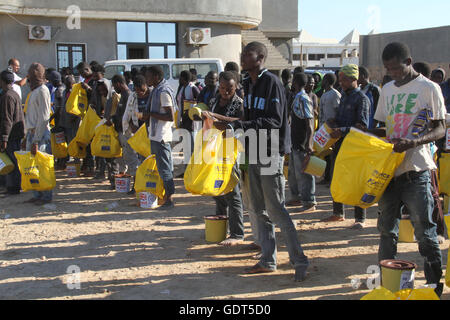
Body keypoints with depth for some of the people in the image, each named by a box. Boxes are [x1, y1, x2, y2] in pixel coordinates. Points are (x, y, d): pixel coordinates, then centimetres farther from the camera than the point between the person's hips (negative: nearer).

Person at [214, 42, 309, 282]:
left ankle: (299, 260, 3)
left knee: (275, 210, -7)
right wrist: (229, 124, 3)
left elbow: (274, 121, -22)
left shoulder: (272, 82, -13)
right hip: (255, 153, 9)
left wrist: (236, 126, -25)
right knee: (259, 210, 11)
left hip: (271, 153, -9)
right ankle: (268, 260, 20)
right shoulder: (248, 84, 14)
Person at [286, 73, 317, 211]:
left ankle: (309, 202, 2)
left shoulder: (304, 99, -16)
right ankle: (297, 197, 30)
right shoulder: (297, 98, 14)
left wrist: (308, 144, -27)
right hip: (295, 142, 10)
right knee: (293, 172, 18)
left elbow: (310, 123, -21)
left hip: (302, 144, -10)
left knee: (303, 172, -5)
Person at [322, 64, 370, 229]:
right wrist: (333, 123, -1)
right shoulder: (344, 96, 17)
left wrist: (342, 130, -24)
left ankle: (360, 219, 5)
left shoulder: (362, 99, -9)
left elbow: (363, 126, -17)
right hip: (340, 143, 8)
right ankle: (338, 213, 26)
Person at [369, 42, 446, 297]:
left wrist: (413, 142, -23)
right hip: (389, 168, 6)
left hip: (416, 170, -6)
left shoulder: (429, 88, -4)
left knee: (424, 228, -2)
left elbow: (441, 129, -8)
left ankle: (435, 282, 11)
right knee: (387, 226, 12)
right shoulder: (388, 90, 14)